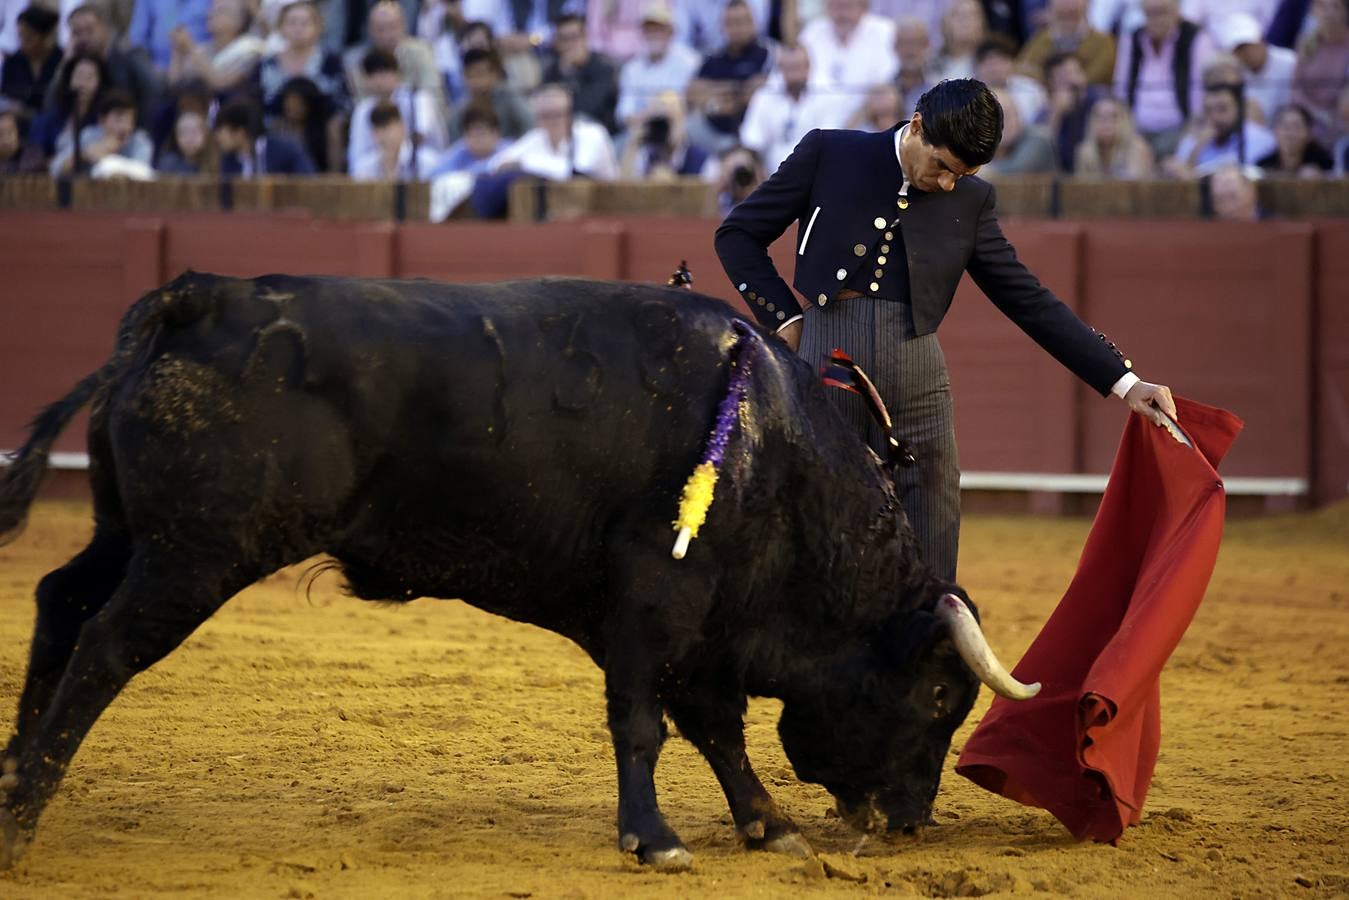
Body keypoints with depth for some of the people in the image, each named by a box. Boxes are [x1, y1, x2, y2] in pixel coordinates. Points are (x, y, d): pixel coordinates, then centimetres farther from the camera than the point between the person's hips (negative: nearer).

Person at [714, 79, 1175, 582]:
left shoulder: (970, 202, 9)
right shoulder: (828, 155, 3)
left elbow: (1029, 301, 12)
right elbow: (738, 234, 10)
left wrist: (1123, 383, 8)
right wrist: (784, 317, -2)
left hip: (915, 377, 2)